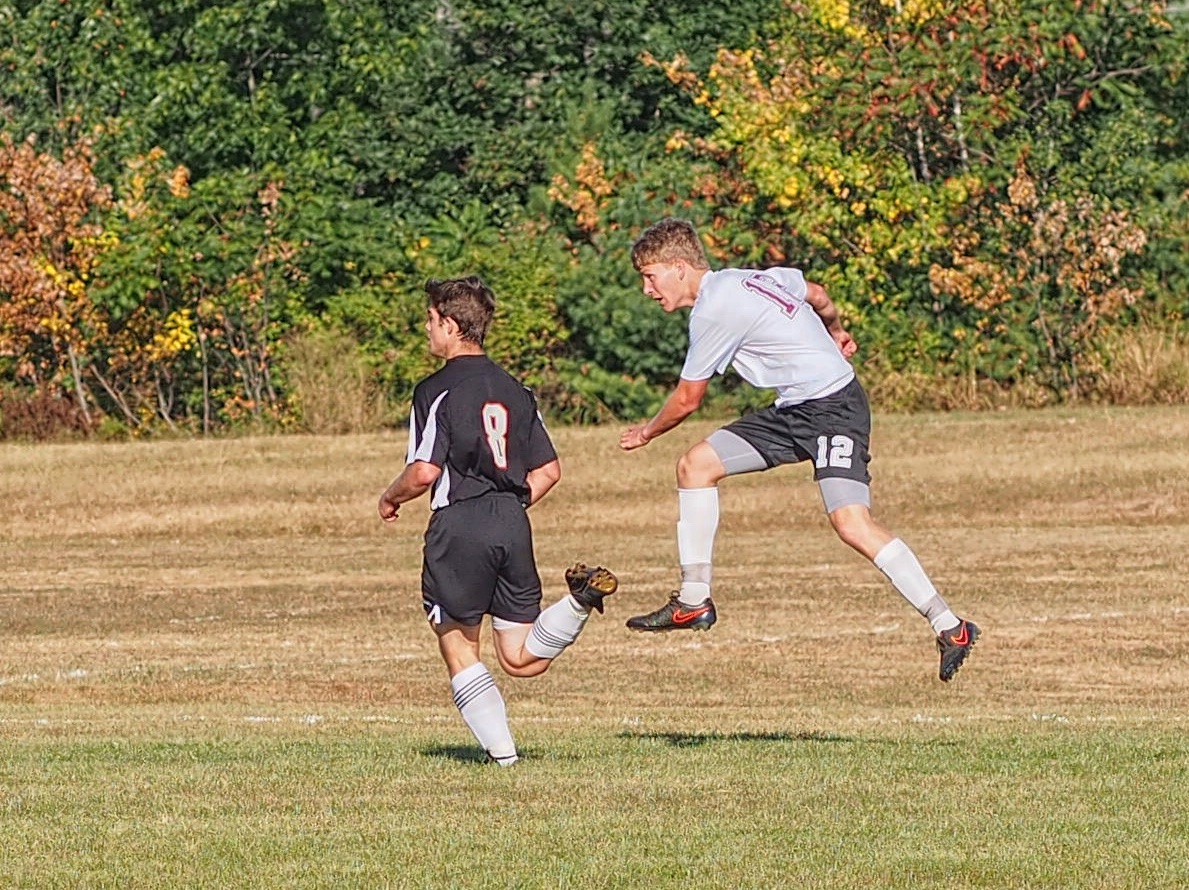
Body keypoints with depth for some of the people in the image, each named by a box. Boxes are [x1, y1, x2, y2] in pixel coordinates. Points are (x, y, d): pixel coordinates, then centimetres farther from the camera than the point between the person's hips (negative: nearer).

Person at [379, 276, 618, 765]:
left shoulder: (437, 390, -7)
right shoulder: (514, 390, 14)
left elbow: (424, 471, -15)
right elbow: (548, 471, 14)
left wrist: (390, 499, 5)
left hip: (459, 526, -6)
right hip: (514, 524, 6)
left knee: (458, 647, 8)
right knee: (520, 659, 6)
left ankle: (501, 751, 1)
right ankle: (580, 601, -18)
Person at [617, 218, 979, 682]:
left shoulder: (715, 311, -17)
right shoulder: (747, 278, 9)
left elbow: (686, 400, -5)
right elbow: (817, 295, 27)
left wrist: (646, 433, 15)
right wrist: (836, 333, 48)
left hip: (831, 408, -10)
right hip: (793, 411, 10)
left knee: (852, 523, -22)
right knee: (696, 464, 4)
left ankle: (950, 627, -18)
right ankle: (693, 600, 9)